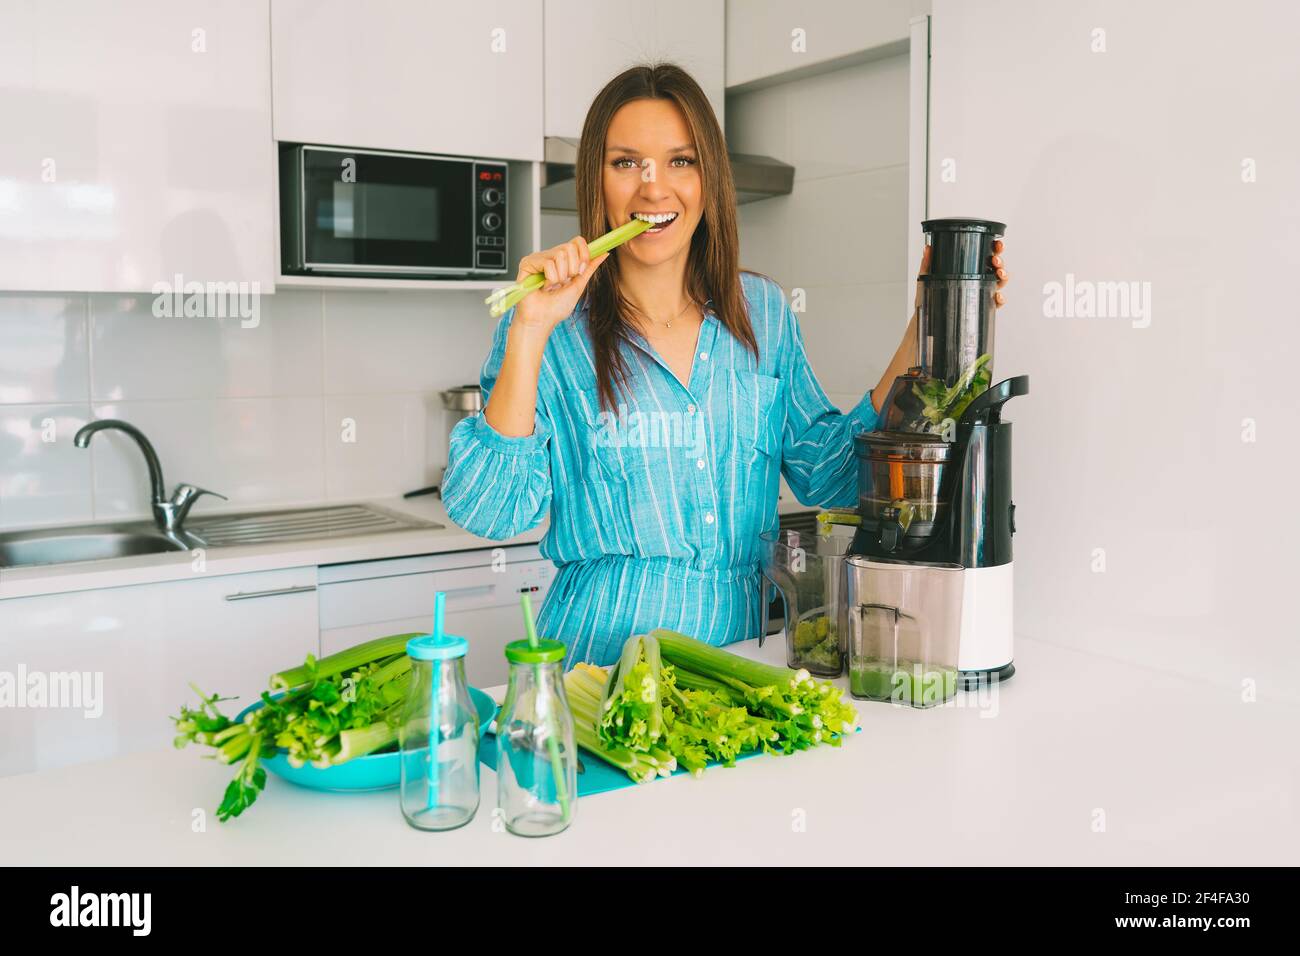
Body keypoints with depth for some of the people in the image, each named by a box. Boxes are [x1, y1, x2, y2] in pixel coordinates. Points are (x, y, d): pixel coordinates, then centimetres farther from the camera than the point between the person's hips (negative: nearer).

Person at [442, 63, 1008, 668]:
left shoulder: (761, 311, 9)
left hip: (743, 637, 4)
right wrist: (530, 333, -17)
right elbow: (490, 512, -12)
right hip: (605, 652, -3)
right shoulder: (556, 330, -3)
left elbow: (827, 475, 10)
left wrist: (925, 333, 5)